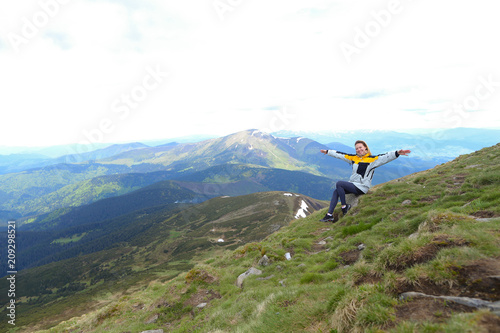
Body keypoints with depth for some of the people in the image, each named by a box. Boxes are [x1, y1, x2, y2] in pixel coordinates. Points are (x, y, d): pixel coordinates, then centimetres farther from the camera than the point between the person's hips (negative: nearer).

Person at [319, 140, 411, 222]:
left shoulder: (372, 159, -9)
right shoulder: (353, 158, 10)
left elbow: (385, 157, -23)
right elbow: (340, 155, 18)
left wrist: (397, 153, -41)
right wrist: (327, 151, 25)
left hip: (361, 187, -8)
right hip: (352, 184, 8)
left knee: (339, 183, -21)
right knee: (336, 191, -3)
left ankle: (344, 206, -8)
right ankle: (329, 214, 0)